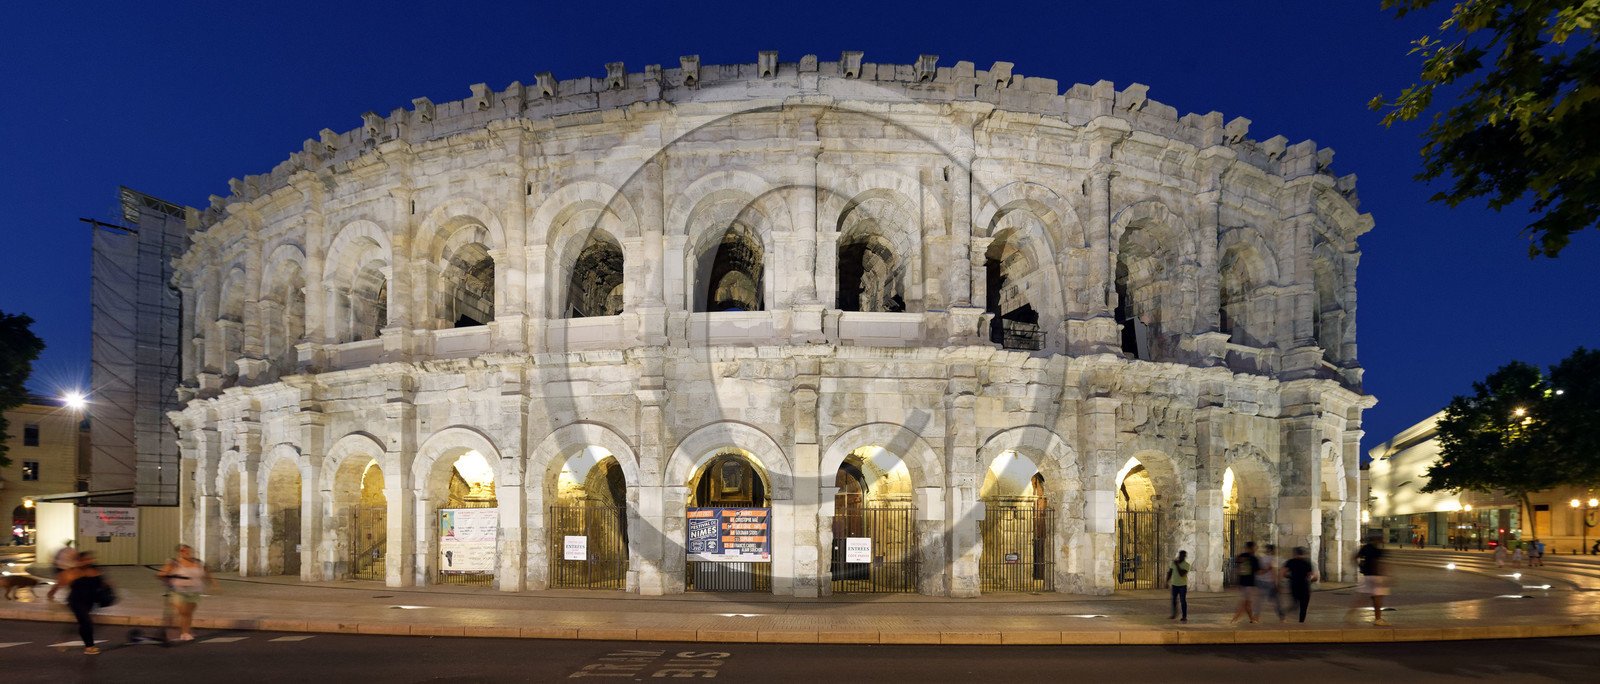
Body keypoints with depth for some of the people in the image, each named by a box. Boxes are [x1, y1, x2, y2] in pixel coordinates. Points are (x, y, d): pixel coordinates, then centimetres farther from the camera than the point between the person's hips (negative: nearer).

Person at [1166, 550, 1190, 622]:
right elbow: (1170, 572, 9)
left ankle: (1185, 617, 4)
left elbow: (1181, 574, -25)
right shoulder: (1174, 562, 2)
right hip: (1174, 584, 5)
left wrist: (1177, 565, -23)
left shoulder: (1186, 565, -13)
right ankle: (1174, 614, 30)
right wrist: (1167, 581, 5)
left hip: (1182, 585, -5)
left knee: (1183, 601, -3)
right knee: (1174, 600, 14)